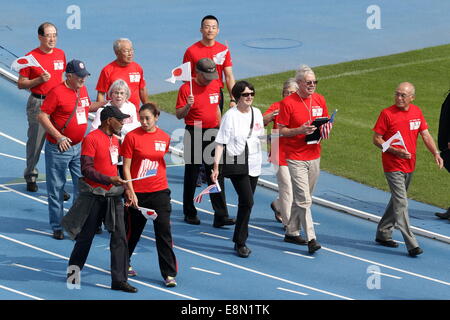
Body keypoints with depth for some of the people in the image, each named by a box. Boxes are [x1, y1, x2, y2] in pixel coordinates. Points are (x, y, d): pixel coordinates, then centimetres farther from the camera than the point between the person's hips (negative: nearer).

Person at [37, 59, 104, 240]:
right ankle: (57, 227, 12)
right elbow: (42, 116, -16)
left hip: (79, 147, 7)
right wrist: (58, 137, -21)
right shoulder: (57, 92, -15)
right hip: (58, 150, -7)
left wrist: (104, 103, 9)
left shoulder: (82, 90, 7)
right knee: (56, 188, 3)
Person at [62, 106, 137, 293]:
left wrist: (121, 185, 16)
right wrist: (109, 179, -27)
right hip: (94, 196, -6)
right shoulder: (91, 139, -13)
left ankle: (119, 280, -1)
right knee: (86, 235, 8)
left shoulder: (115, 140, 11)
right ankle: (73, 268, 30)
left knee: (119, 237, -2)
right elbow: (86, 169, -19)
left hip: (113, 195, 6)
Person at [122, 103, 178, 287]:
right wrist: (130, 192, -12)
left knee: (164, 231, -4)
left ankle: (169, 274, -1)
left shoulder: (164, 137, 3)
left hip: (159, 191, 2)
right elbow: (126, 167, -7)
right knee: (134, 230, 11)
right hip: (137, 192, -2)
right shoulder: (132, 137, -7)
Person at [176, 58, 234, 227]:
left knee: (216, 175, -1)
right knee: (192, 175, 6)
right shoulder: (186, 88, -9)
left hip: (213, 133, 4)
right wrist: (187, 106, -27)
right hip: (194, 134, -4)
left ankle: (220, 216, -4)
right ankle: (190, 213, 20)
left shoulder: (215, 85, 7)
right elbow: (179, 115, -8)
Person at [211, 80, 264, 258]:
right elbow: (220, 142, -12)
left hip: (254, 164, 6)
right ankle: (240, 243, -7)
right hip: (236, 164, -6)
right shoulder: (230, 115, -10)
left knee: (246, 203, 10)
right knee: (247, 201, -15)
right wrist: (216, 165, -17)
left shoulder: (257, 113, 7)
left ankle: (239, 240, 20)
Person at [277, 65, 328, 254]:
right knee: (304, 200, -9)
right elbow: (281, 130, -7)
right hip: (296, 158, -6)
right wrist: (300, 130, -22)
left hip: (314, 156, 6)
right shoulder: (288, 103, -10)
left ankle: (292, 232, 25)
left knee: (301, 198, 13)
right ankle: (311, 239, -11)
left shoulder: (319, 100, 6)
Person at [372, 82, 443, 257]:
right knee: (401, 203, -11)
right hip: (393, 166, -7)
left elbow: (425, 134, 8)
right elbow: (376, 139, -8)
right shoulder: (387, 113, -11)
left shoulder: (417, 112, 5)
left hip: (409, 165, 7)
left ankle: (383, 234, 33)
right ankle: (411, 244, -13)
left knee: (397, 200, 17)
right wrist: (395, 151, -22)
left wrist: (436, 153, -8)